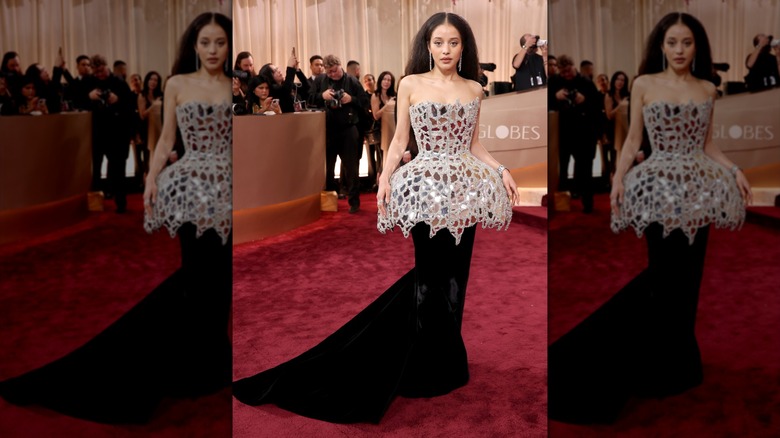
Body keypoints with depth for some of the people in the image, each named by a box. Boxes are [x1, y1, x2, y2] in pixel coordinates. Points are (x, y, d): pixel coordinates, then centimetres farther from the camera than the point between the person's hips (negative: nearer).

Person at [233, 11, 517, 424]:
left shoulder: (474, 89, 10)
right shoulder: (410, 84, 2)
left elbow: (474, 145, 14)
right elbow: (399, 139, 3)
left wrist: (500, 170, 1)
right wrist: (385, 177, -9)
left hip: (464, 186, 3)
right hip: (426, 184, -3)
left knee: (454, 274, 7)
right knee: (429, 275, -1)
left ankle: (444, 364, 21)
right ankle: (427, 369, 13)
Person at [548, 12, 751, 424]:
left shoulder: (707, 90, 10)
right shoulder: (643, 85, 2)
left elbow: (707, 145, 14)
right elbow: (633, 139, 3)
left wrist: (734, 170, 1)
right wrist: (618, 177, -9)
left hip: (696, 187, 4)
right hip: (659, 186, -3)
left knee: (687, 275, 6)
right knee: (666, 274, -8)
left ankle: (676, 364, 18)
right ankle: (664, 366, 6)